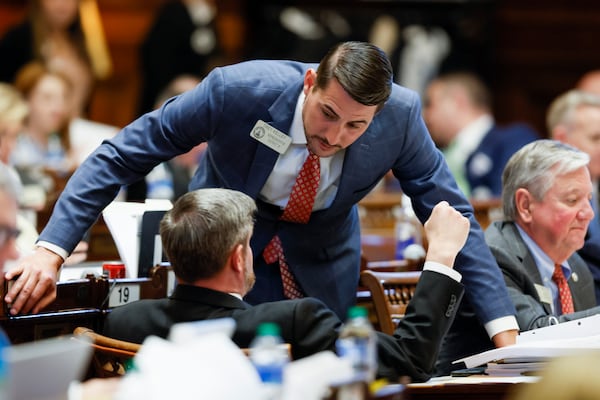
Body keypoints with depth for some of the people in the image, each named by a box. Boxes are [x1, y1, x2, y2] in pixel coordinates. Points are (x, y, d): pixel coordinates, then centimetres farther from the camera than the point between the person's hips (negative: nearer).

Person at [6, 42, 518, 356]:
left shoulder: (400, 115, -27)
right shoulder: (236, 90, -32)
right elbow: (120, 157, -24)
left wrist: (505, 332, -23)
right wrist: (51, 250, -31)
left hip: (321, 265, 2)